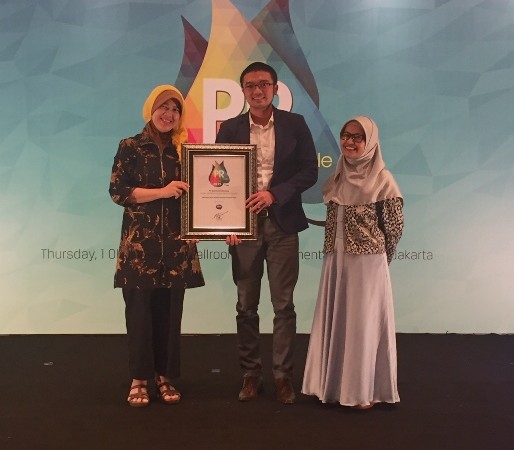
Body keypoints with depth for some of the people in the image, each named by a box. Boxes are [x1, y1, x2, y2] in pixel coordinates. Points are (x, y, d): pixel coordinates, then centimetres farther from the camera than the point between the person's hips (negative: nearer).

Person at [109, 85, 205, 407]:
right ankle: (139, 379, 11)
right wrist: (162, 192, -15)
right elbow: (117, 191, -6)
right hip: (139, 243, -2)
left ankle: (165, 377, 16)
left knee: (170, 312, 4)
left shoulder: (184, 149, 10)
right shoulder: (130, 147, 2)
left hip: (176, 243, 3)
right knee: (140, 310, -1)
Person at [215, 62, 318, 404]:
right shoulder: (230, 129, 6)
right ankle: (251, 374, 18)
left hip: (282, 224, -1)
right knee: (246, 306, 7)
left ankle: (283, 375, 13)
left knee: (284, 305, 3)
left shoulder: (295, 124, 3)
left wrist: (274, 194, -14)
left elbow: (310, 171, -1)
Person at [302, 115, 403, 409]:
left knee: (363, 323, 2)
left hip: (367, 262, -6)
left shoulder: (382, 179, -9)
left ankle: (364, 391, 15)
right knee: (334, 321, 10)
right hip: (336, 261, 6)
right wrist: (333, 253, 8)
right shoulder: (338, 177, 8)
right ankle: (336, 385, 24)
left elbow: (395, 226, -5)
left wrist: (375, 257, 3)